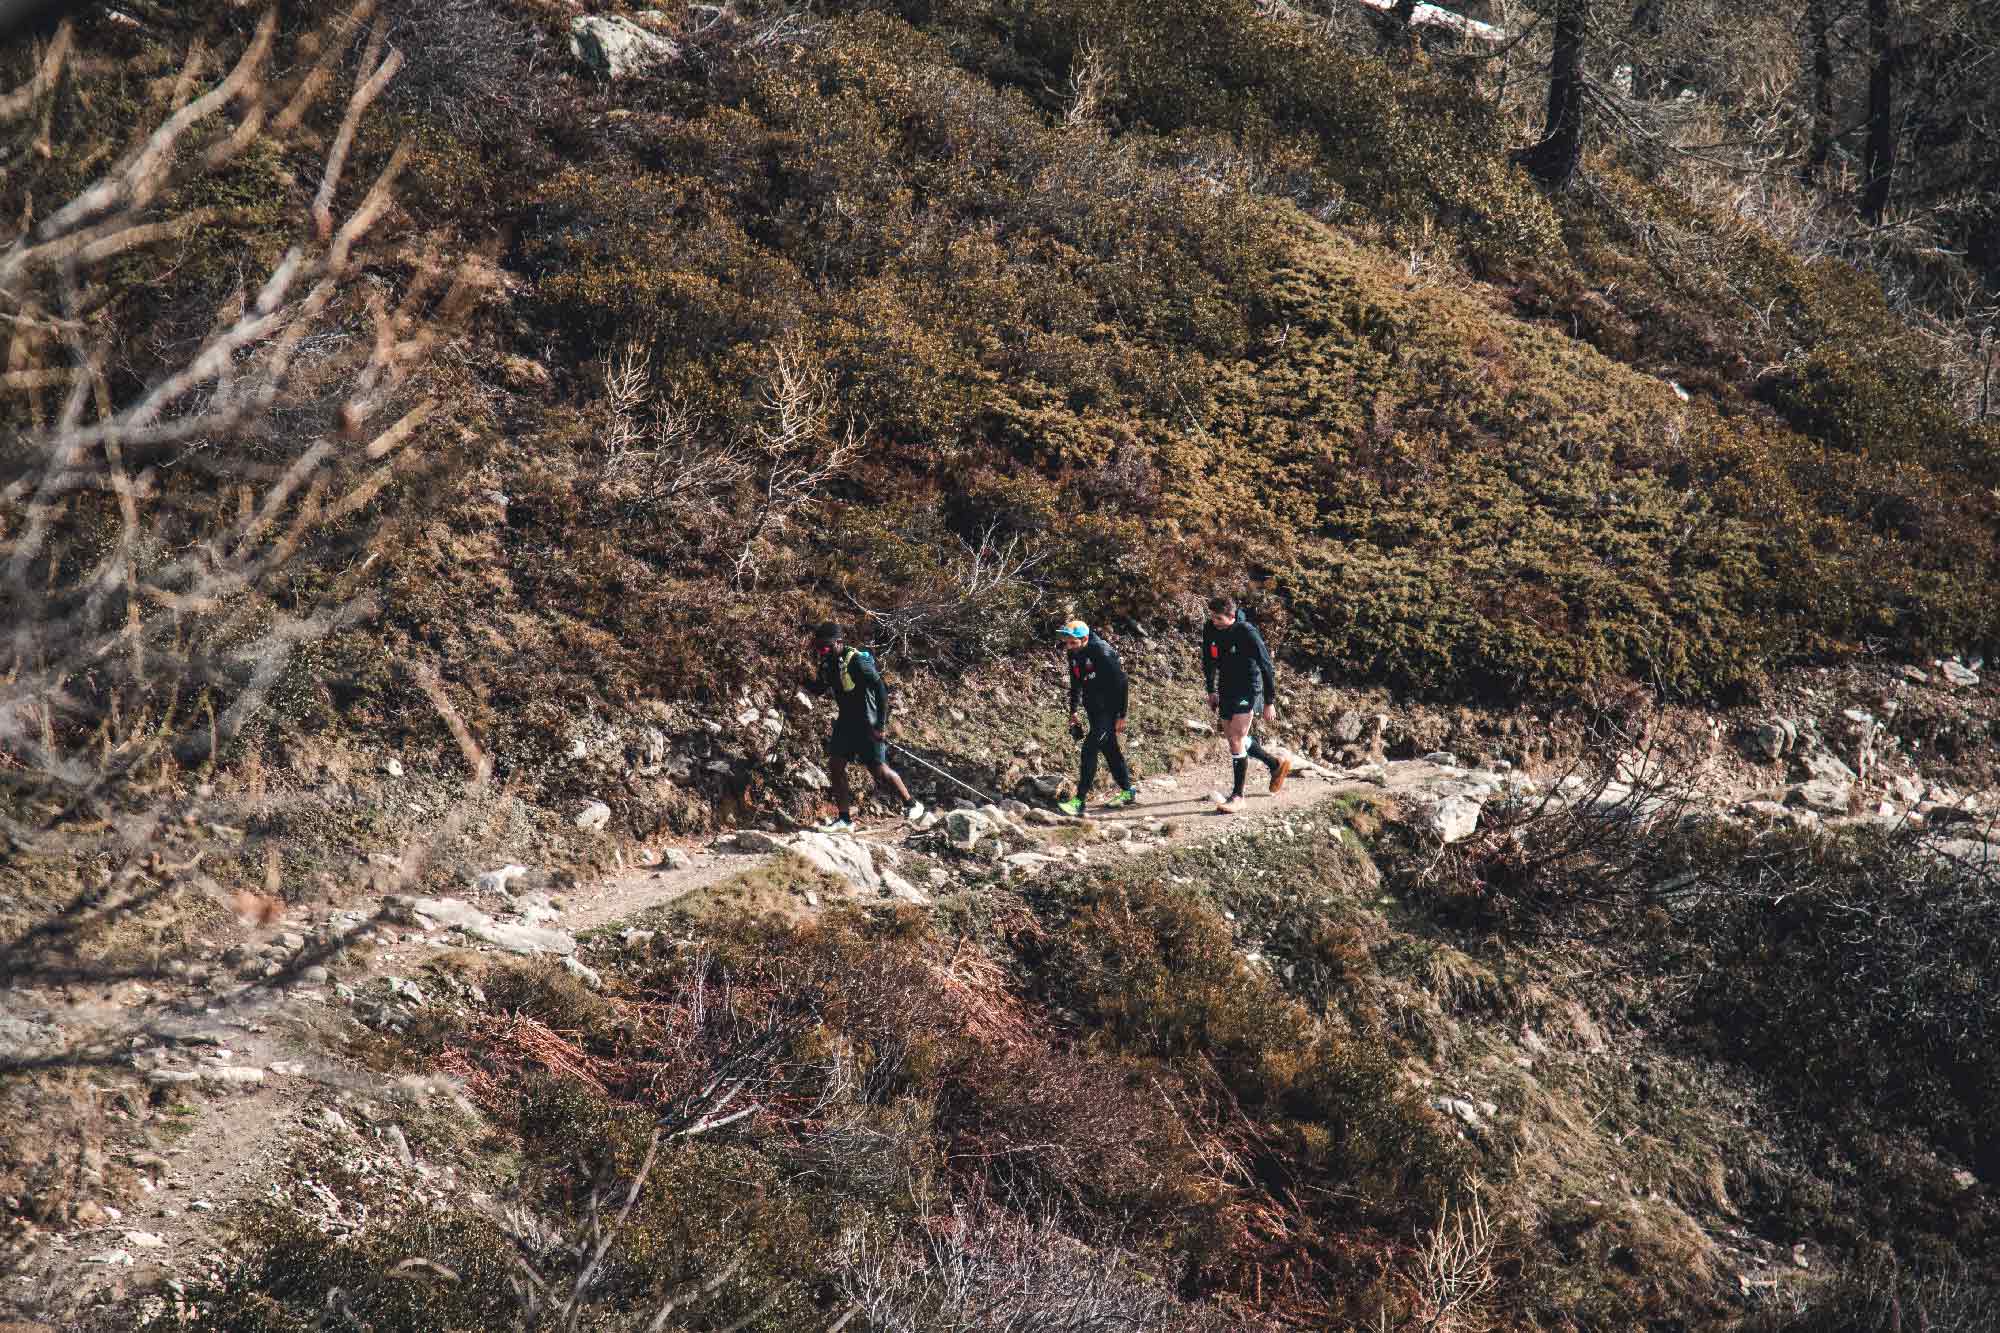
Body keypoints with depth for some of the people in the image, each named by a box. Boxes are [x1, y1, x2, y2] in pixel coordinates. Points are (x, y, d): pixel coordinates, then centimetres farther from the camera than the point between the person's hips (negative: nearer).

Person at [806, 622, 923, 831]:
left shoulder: (856, 661, -23)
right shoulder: (828, 664, 1)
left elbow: (881, 690, -24)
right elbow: (821, 688, 17)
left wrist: (881, 725, -26)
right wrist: (810, 680, -7)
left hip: (867, 722, -8)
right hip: (846, 720, 8)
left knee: (879, 770, -7)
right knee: (835, 765, -2)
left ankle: (912, 806, 13)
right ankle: (845, 819, 4)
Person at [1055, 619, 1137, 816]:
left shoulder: (1103, 653, -24)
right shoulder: (1074, 654, -1)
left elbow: (1122, 684, -20)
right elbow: (1076, 683, 15)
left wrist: (1121, 716, -18)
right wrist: (1073, 711, 15)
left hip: (1109, 709, -8)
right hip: (1093, 709, 8)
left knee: (1090, 748, -15)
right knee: (1109, 749, 16)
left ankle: (1079, 801, -16)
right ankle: (1128, 791, 31)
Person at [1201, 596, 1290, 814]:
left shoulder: (1247, 632, -23)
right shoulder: (1210, 630, -5)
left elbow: (1267, 667, -18)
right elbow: (1209, 661, 14)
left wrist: (1269, 703, -17)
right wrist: (1211, 691, 15)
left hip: (1248, 689, -7)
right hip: (1227, 689, 7)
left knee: (1236, 739, -15)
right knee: (1232, 737, 17)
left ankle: (1238, 796, -9)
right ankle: (1276, 764, 39)